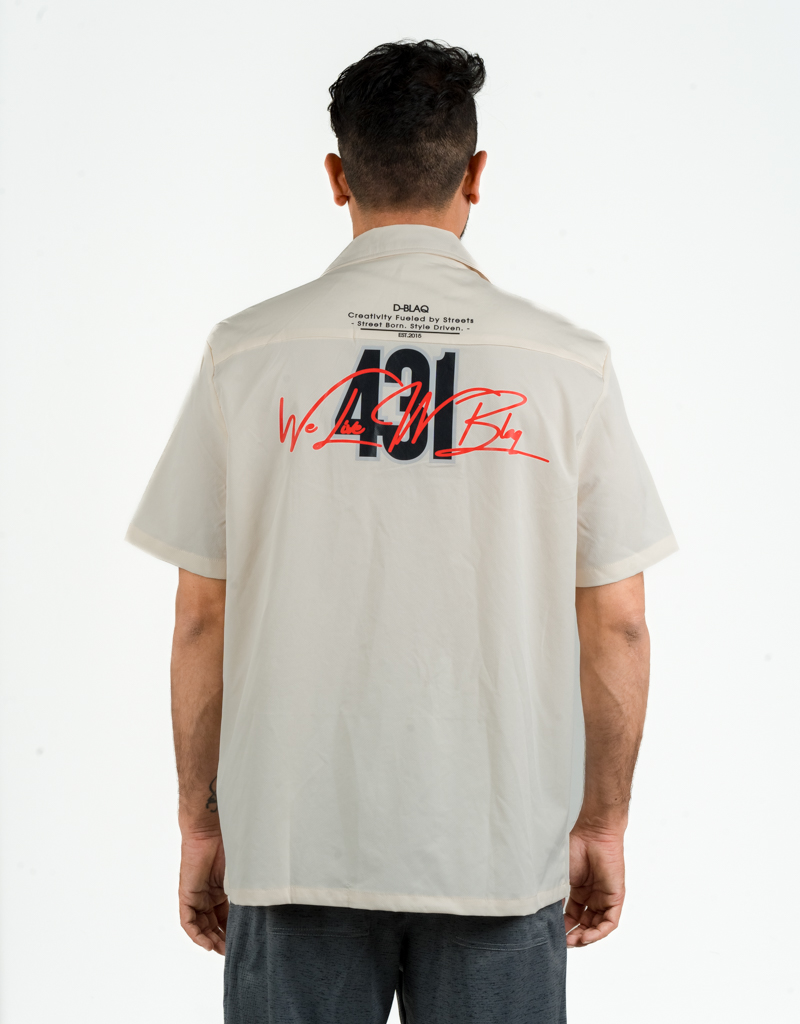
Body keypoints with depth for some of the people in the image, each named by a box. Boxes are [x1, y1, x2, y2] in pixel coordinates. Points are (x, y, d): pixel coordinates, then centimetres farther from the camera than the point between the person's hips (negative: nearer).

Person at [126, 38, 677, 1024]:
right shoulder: (566, 362, -2)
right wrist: (603, 825, 11)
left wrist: (201, 823, 10)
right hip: (502, 847, 0)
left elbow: (201, 618, 0)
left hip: (292, 843, 0)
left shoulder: (248, 351, -2)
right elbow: (615, 625, 0)